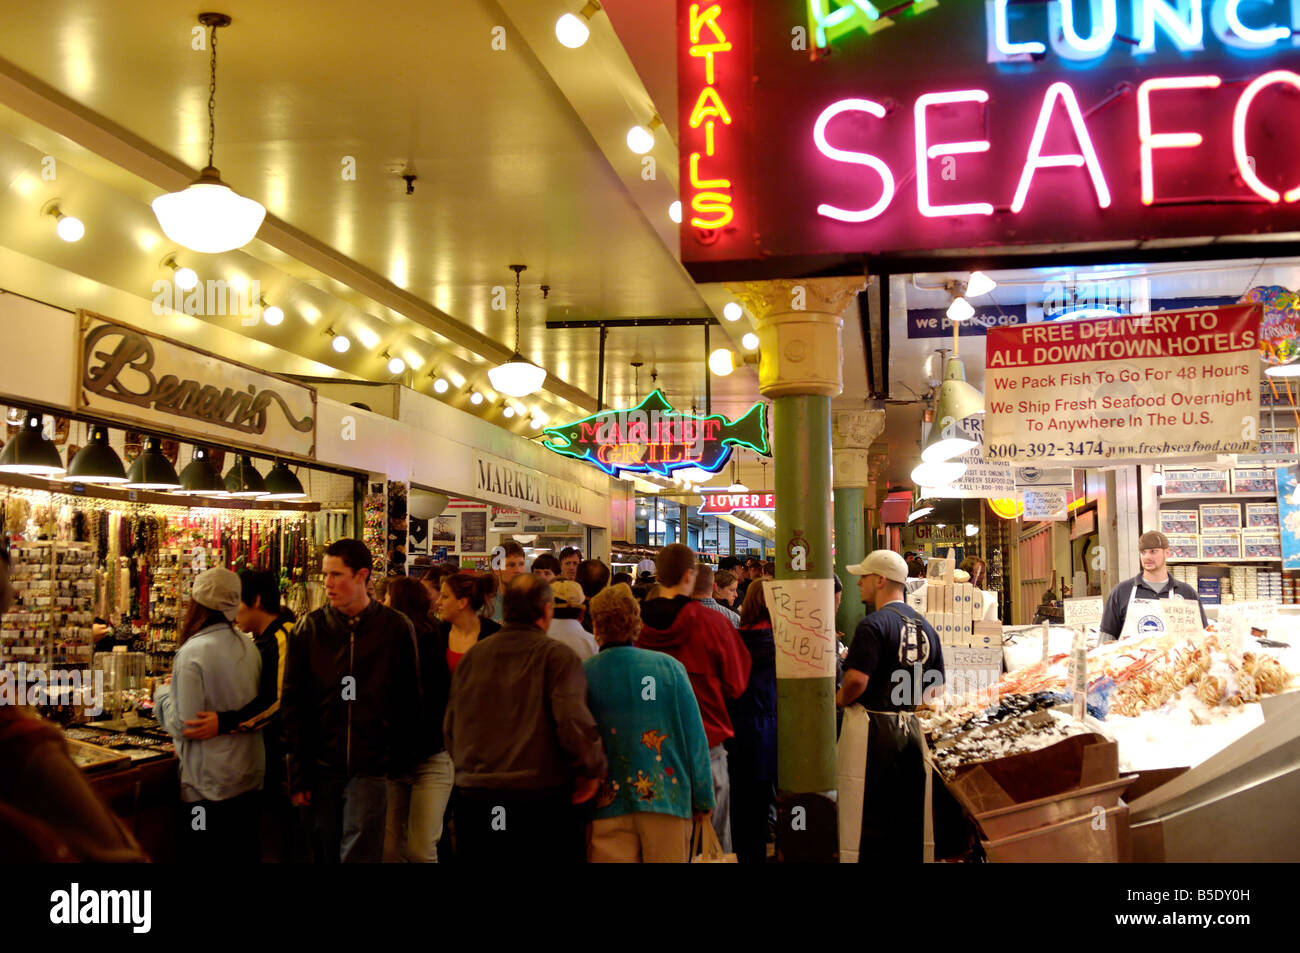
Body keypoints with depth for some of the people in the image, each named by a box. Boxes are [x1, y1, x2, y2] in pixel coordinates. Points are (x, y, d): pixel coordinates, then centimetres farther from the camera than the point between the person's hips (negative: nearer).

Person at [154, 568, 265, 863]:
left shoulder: (193, 653, -18)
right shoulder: (247, 647, 4)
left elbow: (183, 725, -18)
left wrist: (163, 693, 0)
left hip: (210, 783, -7)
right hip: (250, 776, 7)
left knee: (206, 858, 3)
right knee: (245, 854, 15)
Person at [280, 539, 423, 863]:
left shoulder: (396, 628, -2)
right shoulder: (310, 628, 2)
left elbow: (409, 703, 4)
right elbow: (292, 703, 3)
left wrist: (401, 761, 0)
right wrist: (298, 774, -2)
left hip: (370, 769, -2)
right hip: (321, 769, 2)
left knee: (359, 854, -4)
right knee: (326, 853, 10)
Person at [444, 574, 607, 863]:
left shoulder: (472, 657, 7)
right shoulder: (557, 656, -8)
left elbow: (450, 728, 11)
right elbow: (574, 722, -19)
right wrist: (593, 770, -4)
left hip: (473, 798, 4)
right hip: (541, 798, -4)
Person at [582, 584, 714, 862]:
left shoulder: (581, 674, -6)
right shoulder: (669, 667, -3)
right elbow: (695, 737, 0)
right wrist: (702, 799, 10)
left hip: (608, 808, 0)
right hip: (666, 799, 1)